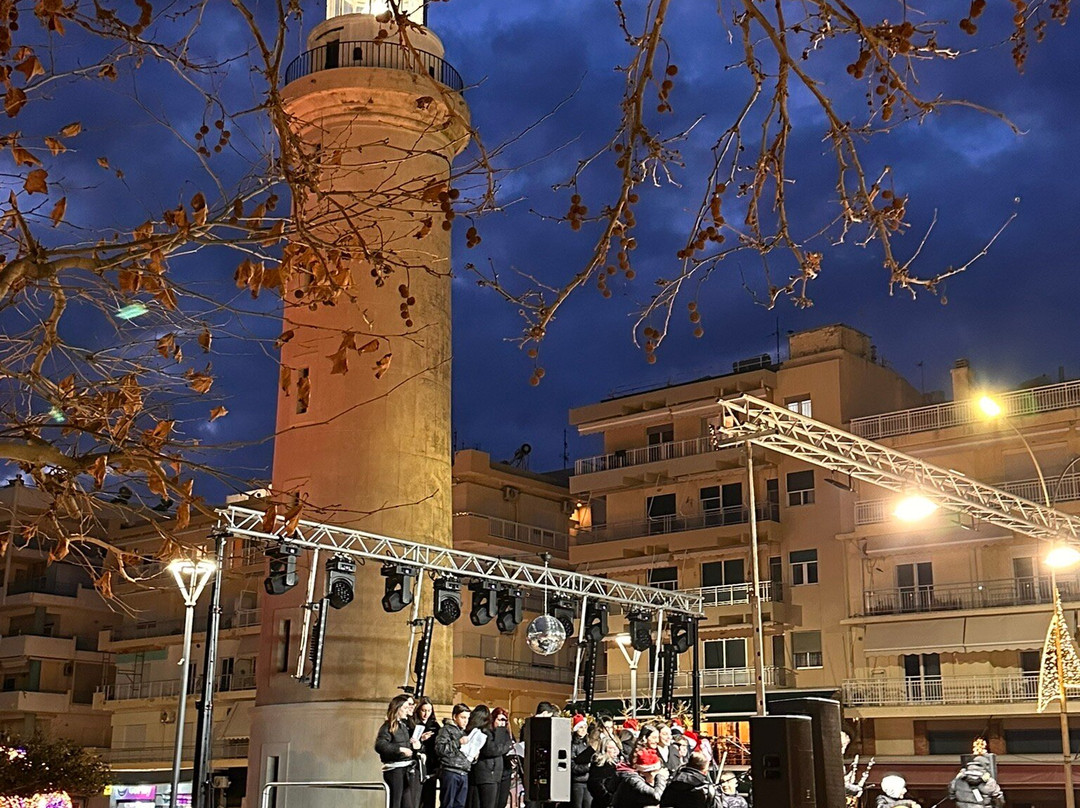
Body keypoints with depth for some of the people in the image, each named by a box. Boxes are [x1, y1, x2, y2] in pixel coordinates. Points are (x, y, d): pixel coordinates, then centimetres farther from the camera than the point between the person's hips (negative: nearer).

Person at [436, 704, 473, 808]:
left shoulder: (465, 732, 22)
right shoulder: (447, 729, 0)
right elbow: (439, 748, -13)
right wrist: (458, 742, -16)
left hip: (464, 774, 7)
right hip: (450, 772, -7)